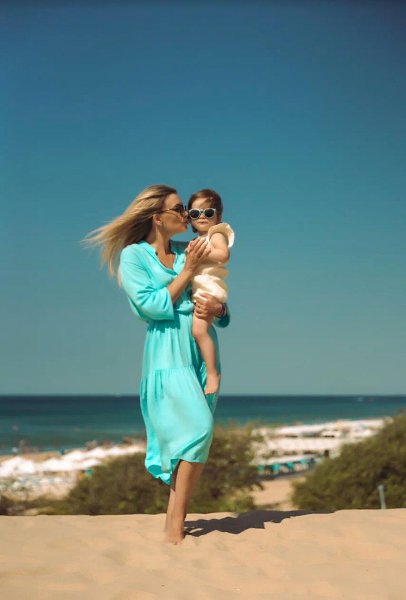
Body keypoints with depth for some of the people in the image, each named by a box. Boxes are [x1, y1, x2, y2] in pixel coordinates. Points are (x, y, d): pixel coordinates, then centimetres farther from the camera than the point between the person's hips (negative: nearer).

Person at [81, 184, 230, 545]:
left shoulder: (189, 251, 15)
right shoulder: (133, 255, 1)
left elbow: (225, 312, 17)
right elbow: (153, 306, -10)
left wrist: (218, 307, -6)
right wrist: (187, 271, -8)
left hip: (203, 351, 6)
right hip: (168, 352, -6)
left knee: (195, 441, 3)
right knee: (197, 430, -20)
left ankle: (177, 521, 12)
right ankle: (174, 528, -15)